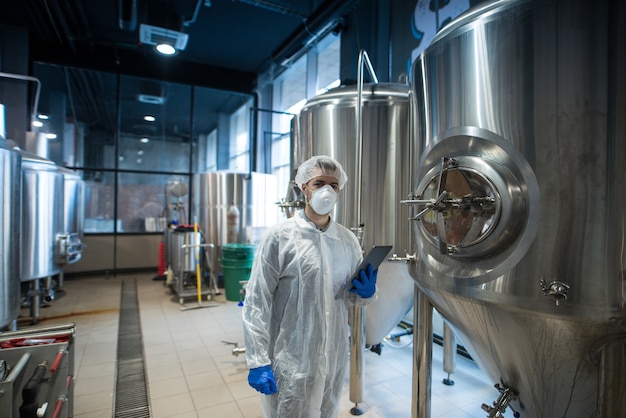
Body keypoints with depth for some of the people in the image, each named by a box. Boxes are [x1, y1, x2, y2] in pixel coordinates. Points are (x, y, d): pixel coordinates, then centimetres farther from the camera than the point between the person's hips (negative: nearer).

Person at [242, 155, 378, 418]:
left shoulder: (348, 240, 2)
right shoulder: (279, 236, -13)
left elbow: (355, 298, 11)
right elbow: (256, 302, -13)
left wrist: (367, 292, -11)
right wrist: (258, 361, -15)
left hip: (335, 357, 5)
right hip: (290, 359, -4)